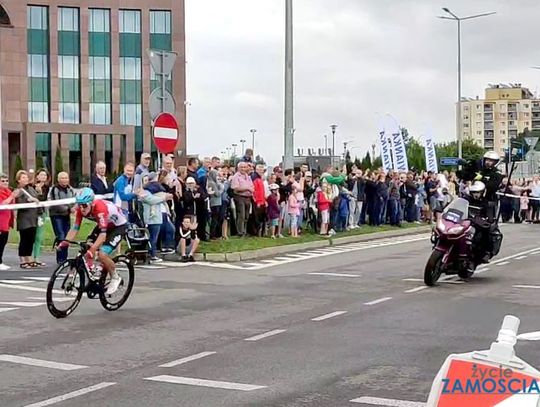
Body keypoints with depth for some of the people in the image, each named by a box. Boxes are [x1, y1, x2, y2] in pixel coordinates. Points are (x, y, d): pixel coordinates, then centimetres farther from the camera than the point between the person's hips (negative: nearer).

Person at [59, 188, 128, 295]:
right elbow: (75, 228, -16)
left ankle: (115, 278, 1)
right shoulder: (81, 209, -18)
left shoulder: (100, 208, -38)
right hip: (104, 225, 7)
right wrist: (64, 243, -30)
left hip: (119, 226, -7)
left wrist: (92, 249, -53)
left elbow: (103, 234, -42)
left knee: (102, 254, -22)